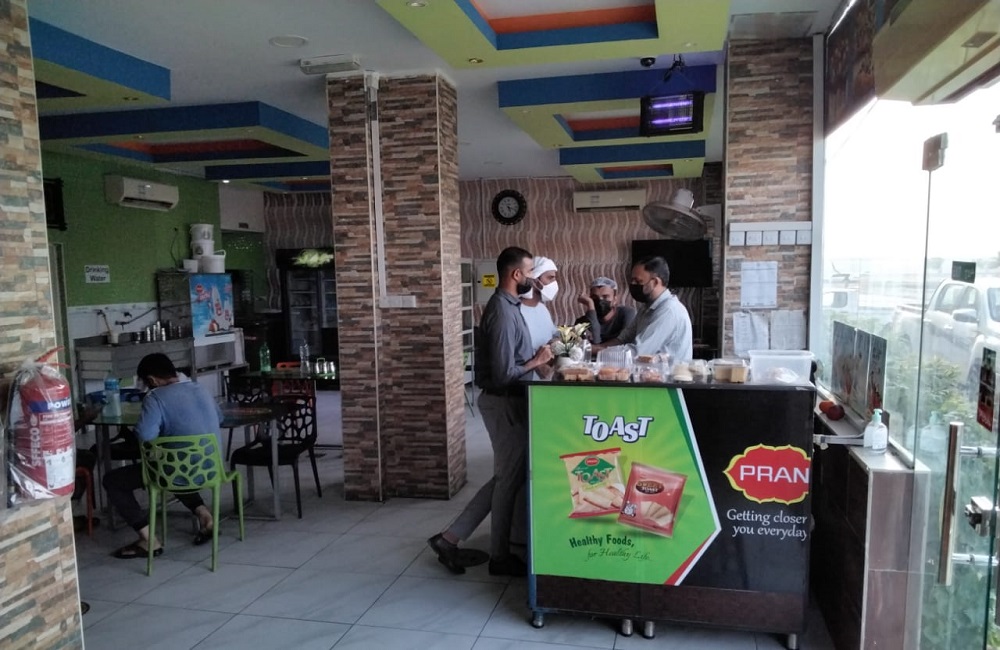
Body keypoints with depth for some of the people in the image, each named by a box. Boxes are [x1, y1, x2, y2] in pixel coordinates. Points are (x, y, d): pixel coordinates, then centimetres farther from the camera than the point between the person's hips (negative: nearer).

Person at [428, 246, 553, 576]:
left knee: (506, 476, 17)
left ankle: (450, 538, 21)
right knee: (510, 477, 5)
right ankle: (500, 556, 22)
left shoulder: (506, 305, 10)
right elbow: (503, 374, -26)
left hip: (507, 401, 10)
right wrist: (537, 362, -13)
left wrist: (534, 357, 5)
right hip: (504, 403, -10)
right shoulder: (503, 313, -22)